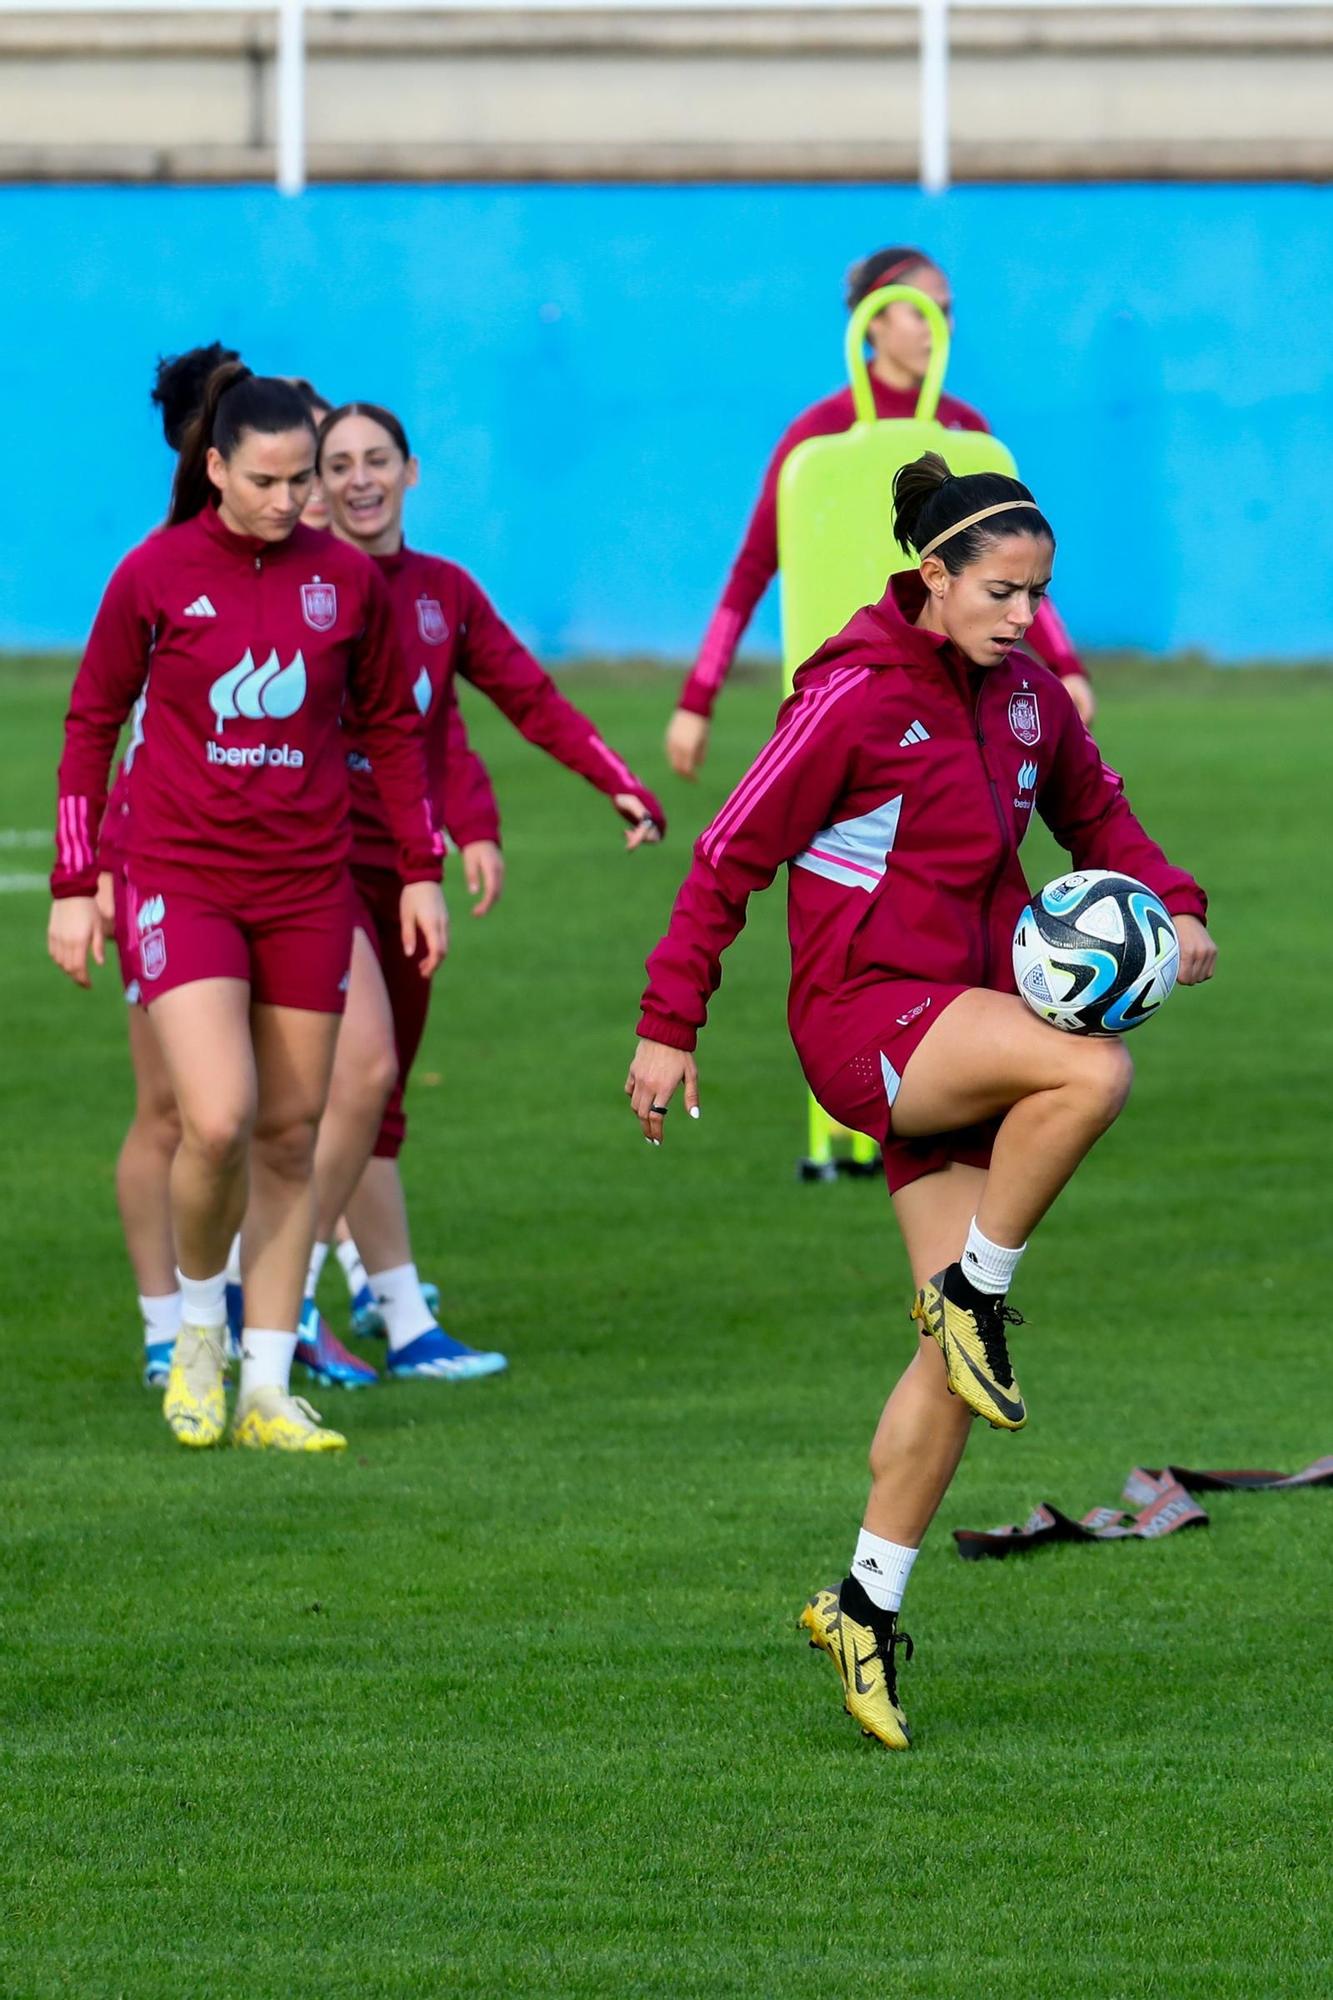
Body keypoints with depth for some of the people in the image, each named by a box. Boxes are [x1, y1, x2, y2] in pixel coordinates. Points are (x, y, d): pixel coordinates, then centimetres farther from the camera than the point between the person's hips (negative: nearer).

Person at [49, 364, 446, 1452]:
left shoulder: (346, 577, 2)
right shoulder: (155, 575, -5)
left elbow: (393, 727, 14)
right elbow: (92, 721, 4)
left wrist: (422, 871, 10)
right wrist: (75, 884, 2)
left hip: (306, 887, 3)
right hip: (181, 874, -3)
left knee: (290, 1135, 5)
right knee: (217, 1122, -18)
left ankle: (268, 1391, 12)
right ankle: (200, 1331, 9)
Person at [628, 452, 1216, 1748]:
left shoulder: (1026, 693, 6)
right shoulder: (856, 695, -13)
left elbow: (1093, 811, 24)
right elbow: (733, 856, -9)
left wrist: (1171, 908, 4)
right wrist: (668, 1027, -9)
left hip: (963, 1032, 7)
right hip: (864, 1016, -7)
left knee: (955, 1349, 2)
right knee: (1094, 1071, -32)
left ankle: (868, 1604, 11)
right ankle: (975, 1292, -12)